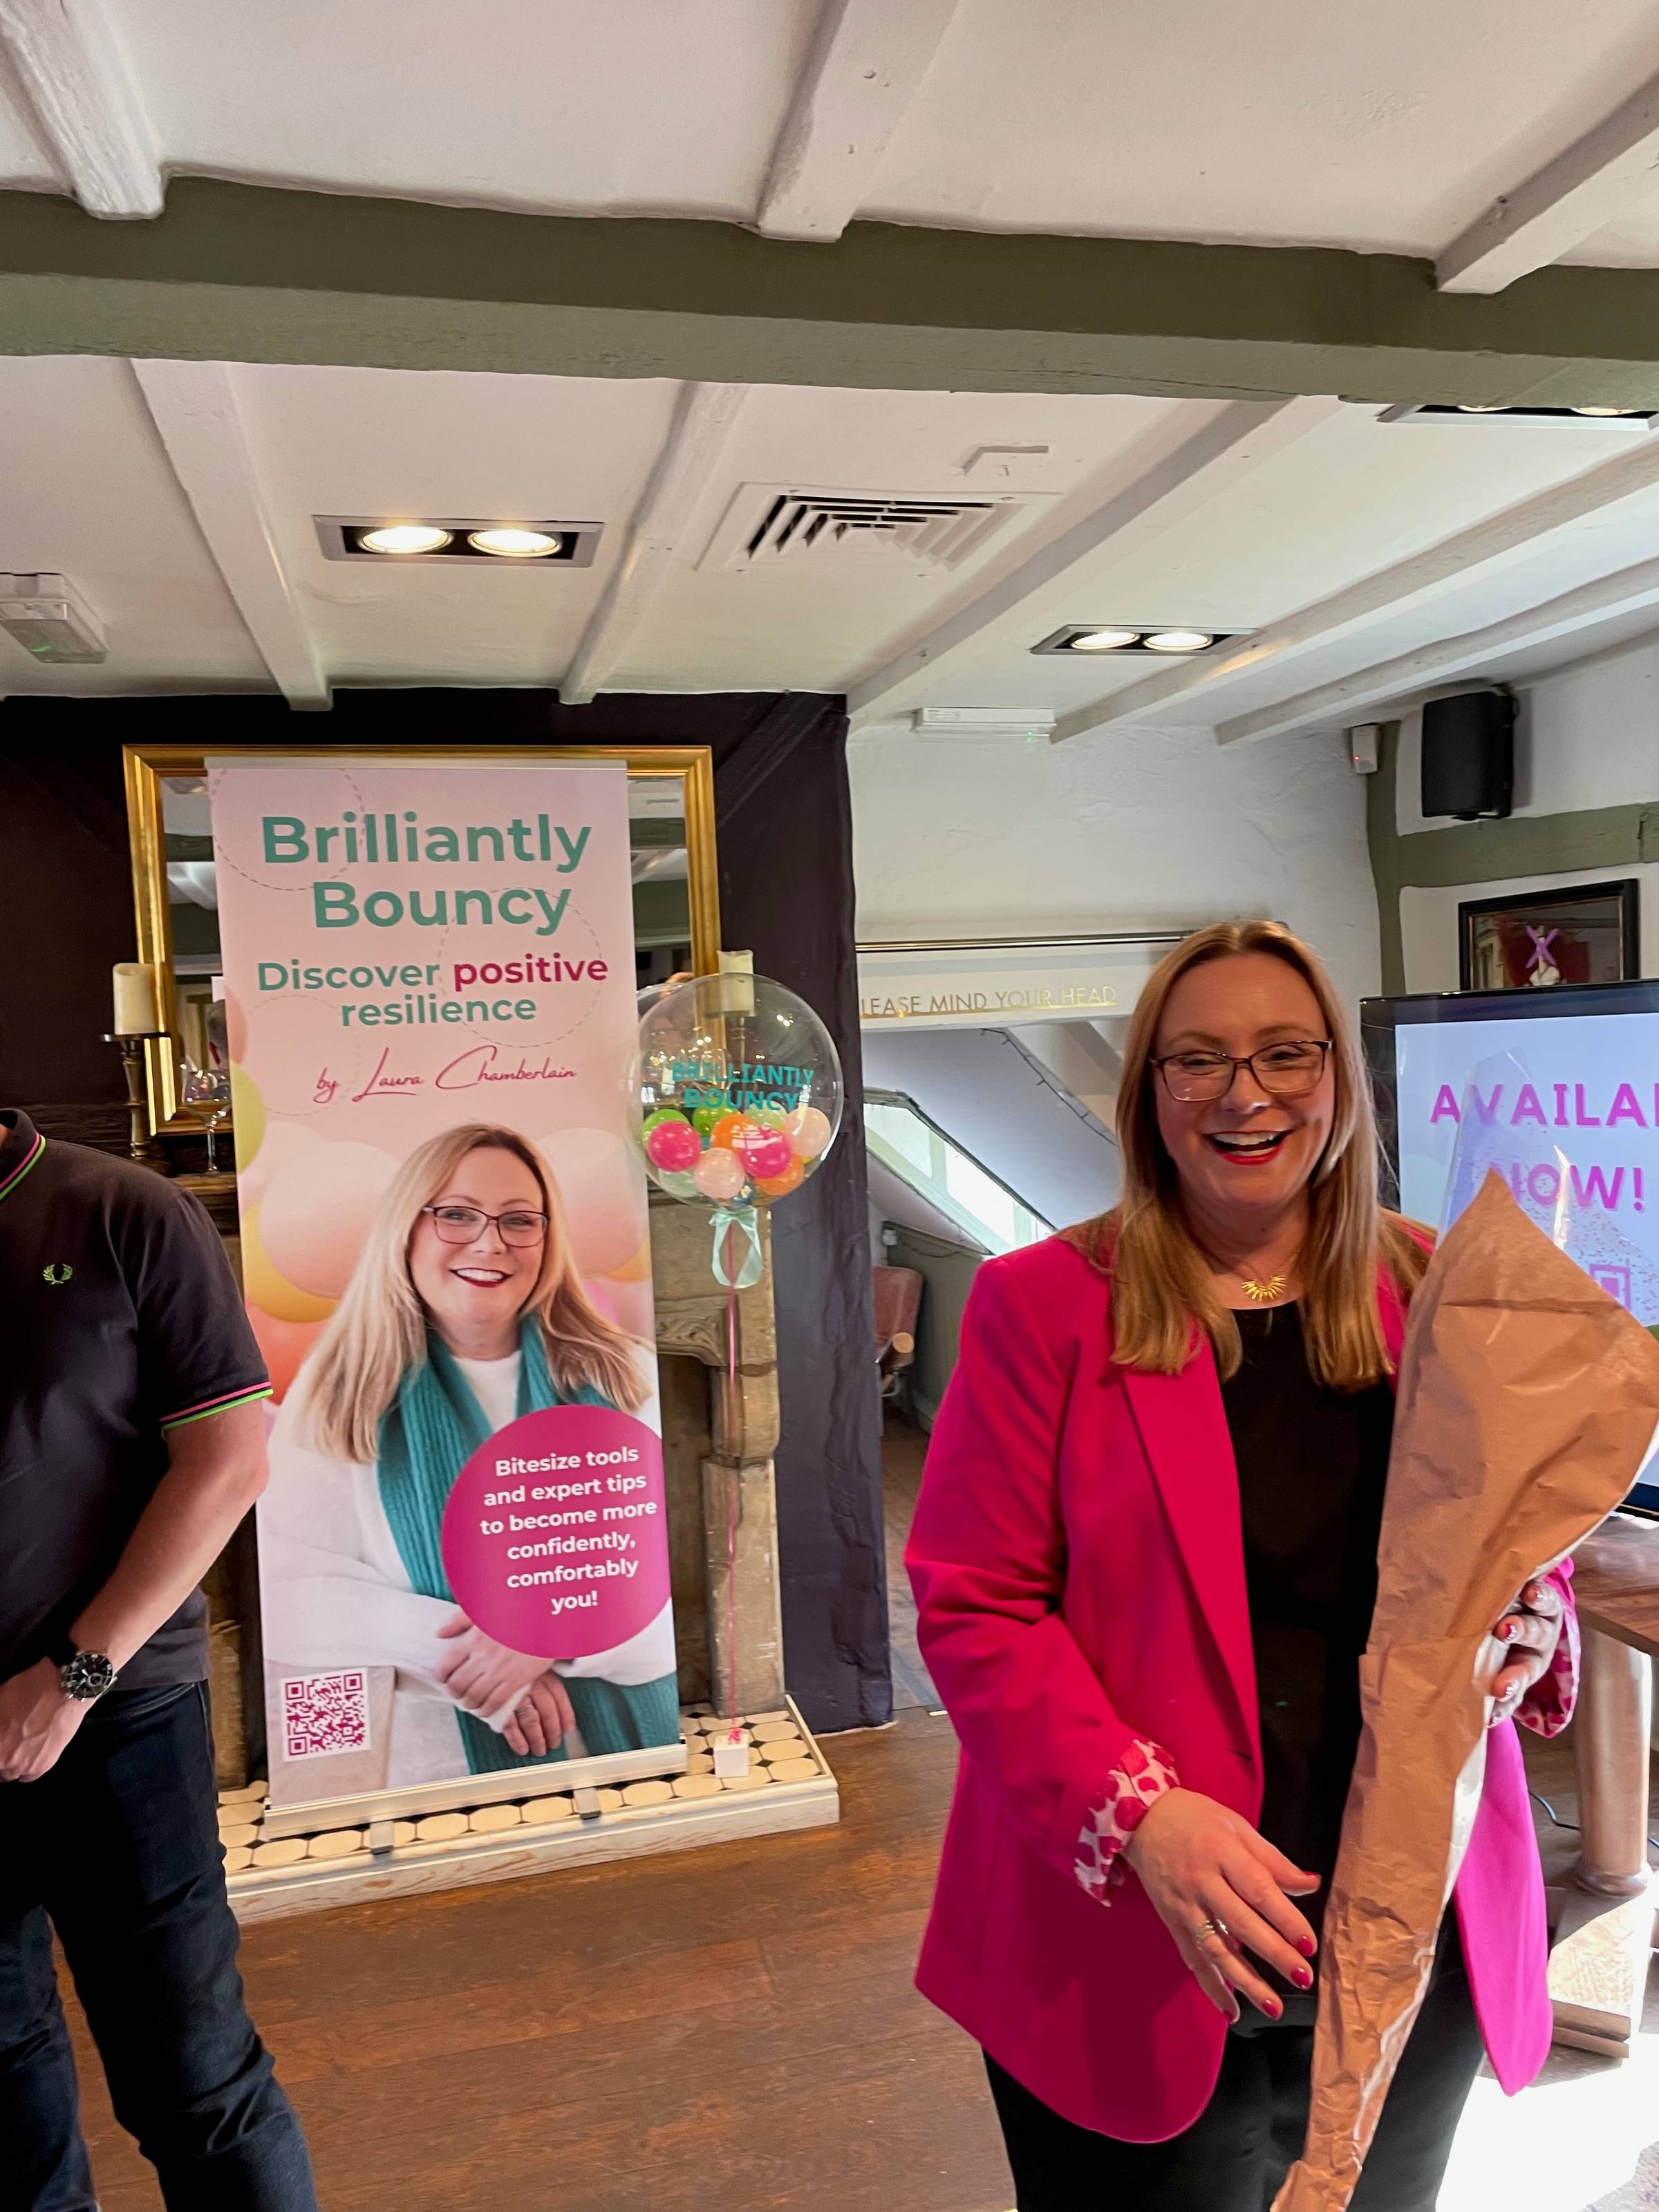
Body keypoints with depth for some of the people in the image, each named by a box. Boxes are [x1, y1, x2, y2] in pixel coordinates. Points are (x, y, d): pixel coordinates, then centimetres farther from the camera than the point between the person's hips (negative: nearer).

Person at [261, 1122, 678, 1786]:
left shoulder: (613, 1377, 3)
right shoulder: (341, 1393, 0)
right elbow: (293, 1599, -6)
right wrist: (466, 1656, -15)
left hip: (630, 1757, 2)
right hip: (438, 1766, -1)